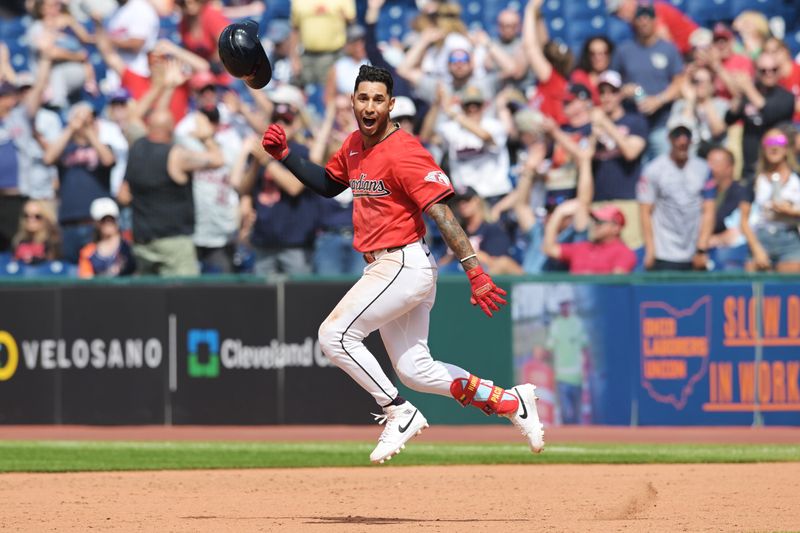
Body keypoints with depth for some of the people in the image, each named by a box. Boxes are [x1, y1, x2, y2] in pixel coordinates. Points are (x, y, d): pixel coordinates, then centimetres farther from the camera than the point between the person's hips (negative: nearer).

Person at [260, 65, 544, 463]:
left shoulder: (403, 152, -16)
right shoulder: (355, 146, 11)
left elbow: (441, 213, -21)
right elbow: (329, 184, 29)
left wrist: (475, 273, -28)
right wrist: (284, 155, 15)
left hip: (405, 265, -9)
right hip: (383, 269, 9)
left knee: (336, 334, -13)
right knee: (414, 370, 9)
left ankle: (399, 415, -5)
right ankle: (511, 403, 18)